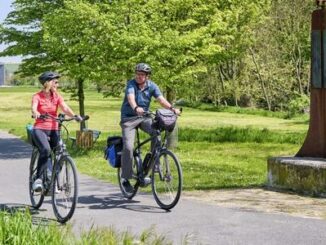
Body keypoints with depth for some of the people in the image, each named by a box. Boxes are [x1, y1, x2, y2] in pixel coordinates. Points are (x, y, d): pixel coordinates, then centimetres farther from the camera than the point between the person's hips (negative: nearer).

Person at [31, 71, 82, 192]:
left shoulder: (57, 96, 6)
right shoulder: (37, 96, -4)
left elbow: (65, 108, -9)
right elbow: (33, 108, -22)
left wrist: (75, 116, -28)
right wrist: (36, 114, -47)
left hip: (53, 130, 4)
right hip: (40, 129, -4)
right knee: (45, 150, -30)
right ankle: (38, 179, -19)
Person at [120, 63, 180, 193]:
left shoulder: (152, 86, -3)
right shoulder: (131, 84, -14)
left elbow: (161, 99, -15)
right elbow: (131, 98, -32)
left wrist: (172, 108, -34)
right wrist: (136, 108, -54)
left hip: (144, 117, 3)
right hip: (129, 118, -3)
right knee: (128, 147, -15)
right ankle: (125, 178, -1)